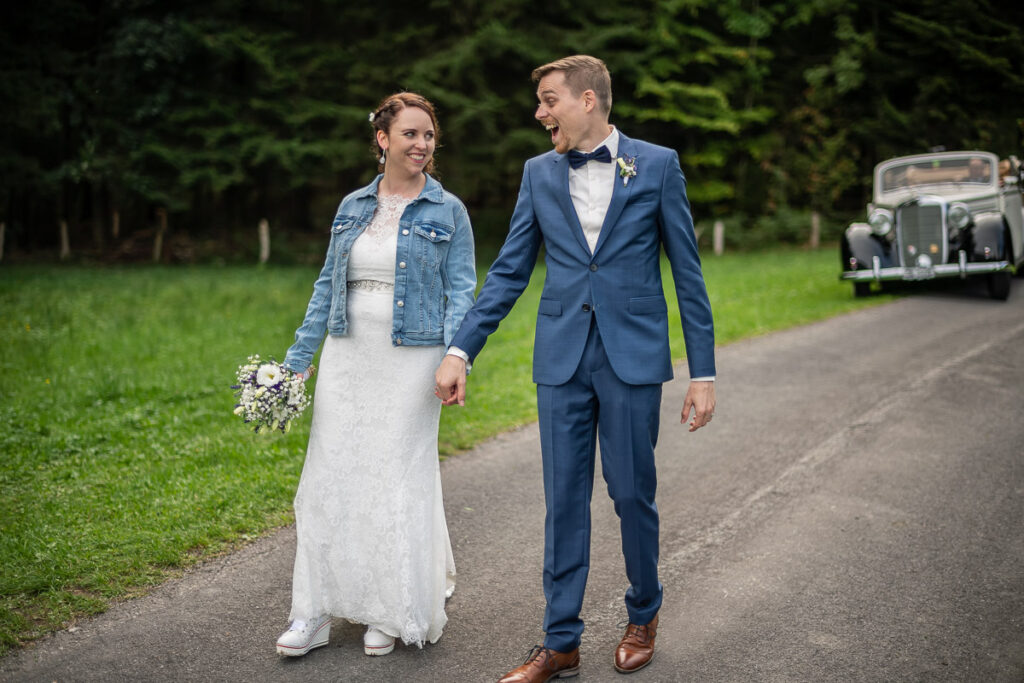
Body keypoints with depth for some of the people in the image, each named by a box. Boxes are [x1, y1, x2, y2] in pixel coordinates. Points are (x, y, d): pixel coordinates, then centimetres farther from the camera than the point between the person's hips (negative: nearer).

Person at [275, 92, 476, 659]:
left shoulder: (447, 212, 0)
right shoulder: (352, 207, 10)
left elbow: (460, 293, -4)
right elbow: (328, 286, 13)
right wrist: (298, 357, 9)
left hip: (410, 359, -3)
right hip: (347, 357, 4)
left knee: (399, 478, 2)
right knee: (331, 474, 4)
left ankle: (390, 611, 19)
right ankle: (314, 610, 14)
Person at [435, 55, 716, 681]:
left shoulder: (657, 165, 0)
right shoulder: (539, 173, 8)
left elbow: (687, 271, 1)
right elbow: (509, 272, 9)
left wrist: (703, 372, -2)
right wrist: (461, 350, 1)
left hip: (632, 356, -2)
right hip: (562, 359, 3)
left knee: (632, 494, 6)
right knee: (564, 500, 6)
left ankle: (644, 615, 31)